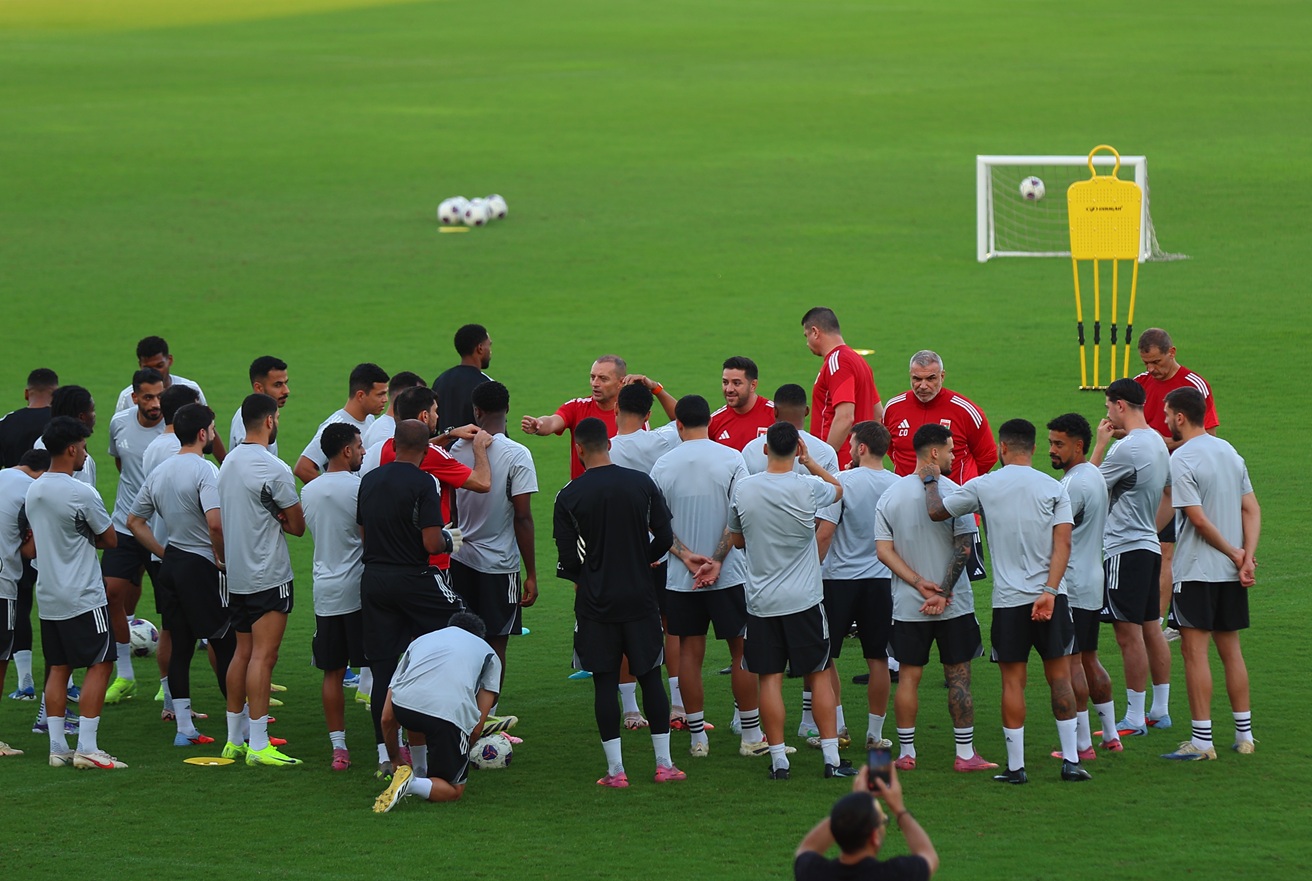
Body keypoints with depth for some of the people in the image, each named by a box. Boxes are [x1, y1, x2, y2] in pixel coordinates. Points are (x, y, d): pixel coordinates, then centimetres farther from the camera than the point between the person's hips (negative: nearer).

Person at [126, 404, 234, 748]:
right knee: (227, 647, -1)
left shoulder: (159, 472, 9)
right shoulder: (204, 470, -15)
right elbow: (215, 524, -28)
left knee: (181, 646, 10)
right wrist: (223, 558, -12)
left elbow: (135, 521, 17)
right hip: (202, 566, -7)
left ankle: (184, 728, 11)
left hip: (170, 565, 8)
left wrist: (165, 554, 15)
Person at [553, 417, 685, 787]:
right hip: (640, 597, 2)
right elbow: (665, 537, 0)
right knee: (650, 676, 10)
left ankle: (615, 770, 1)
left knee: (605, 682, 3)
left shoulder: (569, 496, -8)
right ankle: (664, 763, 11)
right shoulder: (642, 484, -2)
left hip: (596, 603, -2)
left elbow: (567, 559, -7)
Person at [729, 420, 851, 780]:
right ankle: (831, 757, 6)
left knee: (770, 678, 4)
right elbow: (838, 489, 13)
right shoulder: (807, 488, -11)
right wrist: (809, 462, 17)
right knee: (819, 675, 7)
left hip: (761, 601, 1)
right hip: (804, 599, -1)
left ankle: (778, 759, 3)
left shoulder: (743, 489, -5)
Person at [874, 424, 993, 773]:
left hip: (907, 606, 3)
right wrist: (943, 592, -11)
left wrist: (919, 584, -7)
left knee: (909, 676, 9)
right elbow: (963, 548, -14)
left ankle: (905, 753, 11)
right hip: (955, 606, -3)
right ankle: (965, 754, 5)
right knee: (958, 676, 3)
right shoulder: (952, 492, -10)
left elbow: (883, 549, -2)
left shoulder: (890, 496, 2)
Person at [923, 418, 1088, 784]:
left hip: (1009, 599, -1)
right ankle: (1070, 760, 5)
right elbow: (1063, 544, -8)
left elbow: (936, 511, 9)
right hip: (1050, 595, 1)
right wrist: (1049, 592, -12)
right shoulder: (1053, 489, 1)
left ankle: (1016, 766, 4)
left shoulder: (983, 486, -1)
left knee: (1013, 682, 4)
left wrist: (929, 480, 28)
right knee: (1059, 677, 7)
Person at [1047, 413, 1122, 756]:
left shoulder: (1075, 484, -18)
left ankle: (1081, 744, -5)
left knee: (1071, 663, -6)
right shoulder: (1095, 476, 13)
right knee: (1089, 660, 17)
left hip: (1070, 585, -10)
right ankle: (1110, 735, 21)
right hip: (1093, 581, 10)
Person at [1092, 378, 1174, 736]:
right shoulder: (1157, 442, 11)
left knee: (1129, 634, -6)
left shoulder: (1127, 449, -19)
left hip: (1124, 551, -10)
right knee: (1151, 629, 14)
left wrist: (1100, 444, -5)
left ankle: (1134, 718, -4)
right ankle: (1160, 710, 19)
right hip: (1148, 546, 10)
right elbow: (1169, 496, 20)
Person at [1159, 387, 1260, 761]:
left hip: (1197, 571, -7)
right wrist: (1246, 557, -2)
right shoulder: (1229, 452, 10)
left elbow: (1199, 520, -18)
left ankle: (1202, 740, -6)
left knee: (1194, 650, -4)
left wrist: (1234, 553, -8)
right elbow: (1252, 509, 7)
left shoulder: (1181, 460, -13)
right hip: (1231, 574, 7)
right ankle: (1244, 735, 16)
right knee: (1231, 650, 13)